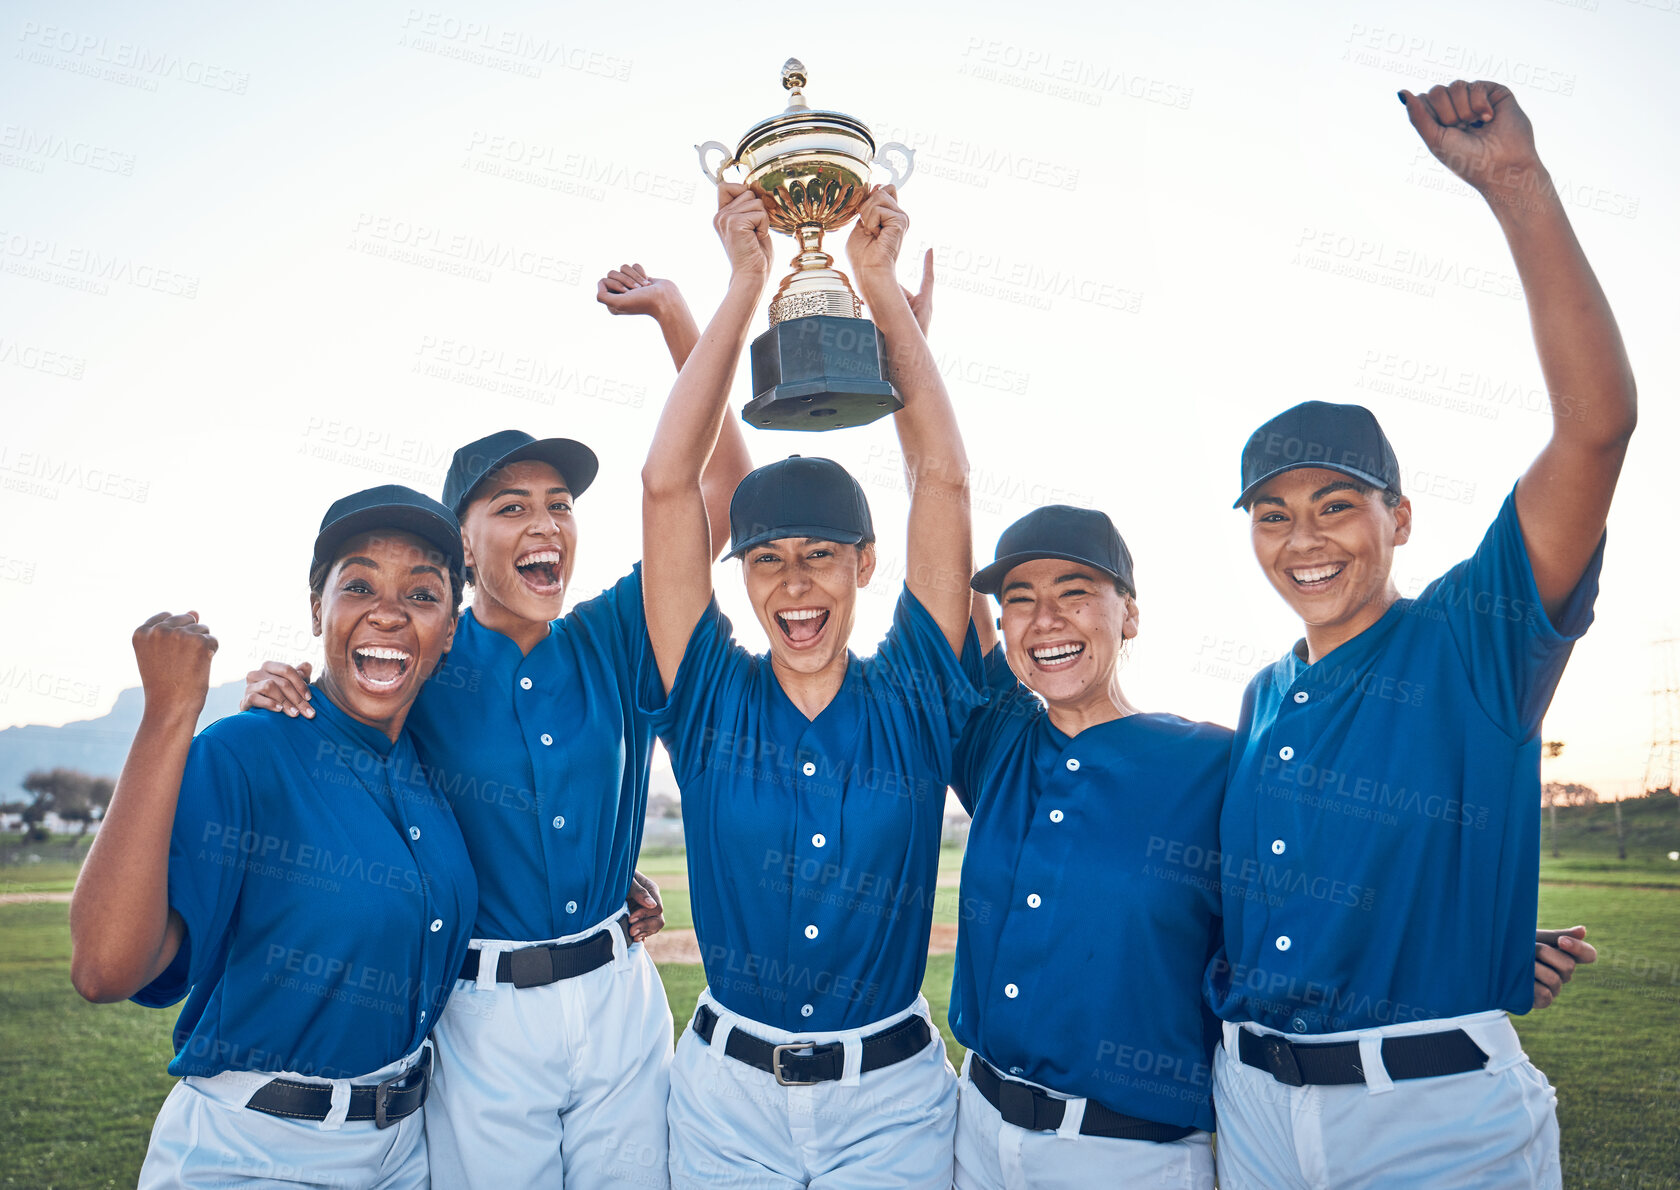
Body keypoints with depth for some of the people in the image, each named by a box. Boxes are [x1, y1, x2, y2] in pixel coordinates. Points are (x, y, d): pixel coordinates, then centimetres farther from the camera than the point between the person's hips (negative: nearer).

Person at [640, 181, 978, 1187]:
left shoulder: (915, 699, -6)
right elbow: (669, 483, -11)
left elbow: (943, 478, -10)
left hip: (892, 1095, 0)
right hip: (728, 1092, 1)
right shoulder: (711, 700, -6)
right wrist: (747, 284, -9)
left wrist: (883, 285, -8)